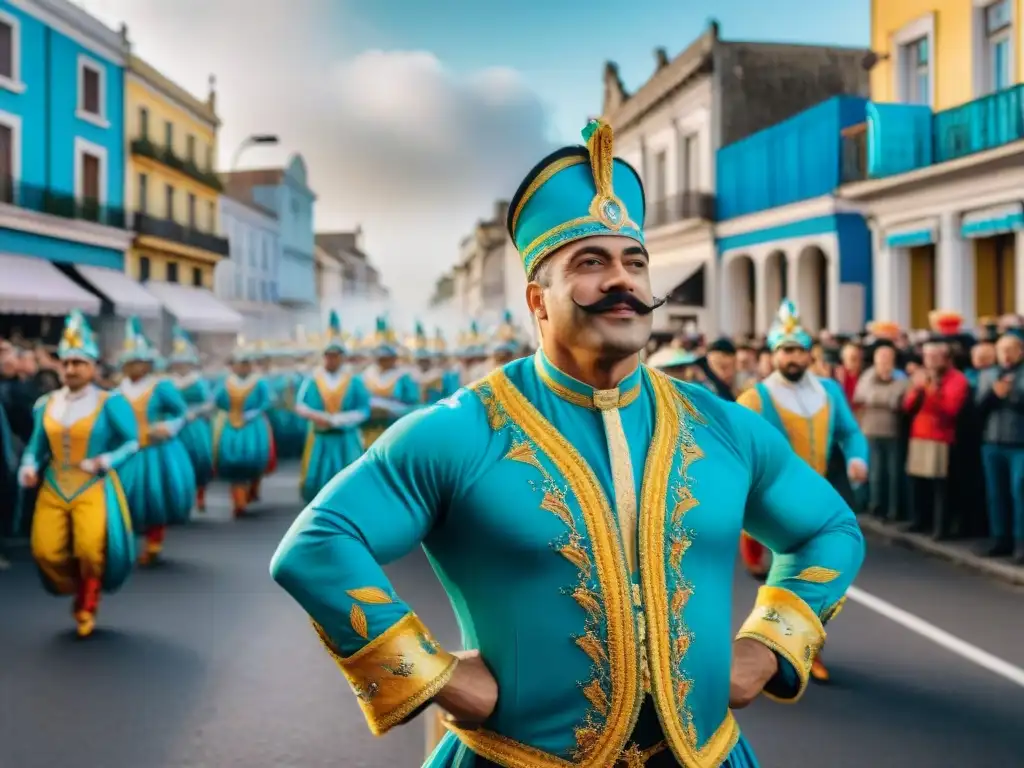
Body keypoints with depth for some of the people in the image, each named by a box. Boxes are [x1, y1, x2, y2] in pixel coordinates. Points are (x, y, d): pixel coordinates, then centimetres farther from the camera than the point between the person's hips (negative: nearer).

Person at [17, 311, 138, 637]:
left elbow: (132, 441, -7)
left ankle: (87, 605, 15)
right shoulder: (46, 404, 7)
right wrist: (29, 468, -7)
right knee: (45, 551, -4)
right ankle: (77, 589, 27)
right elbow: (36, 445, 12)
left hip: (93, 488, -4)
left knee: (90, 550, -14)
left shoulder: (110, 402, -7)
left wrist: (104, 462, -18)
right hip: (53, 488, 4)